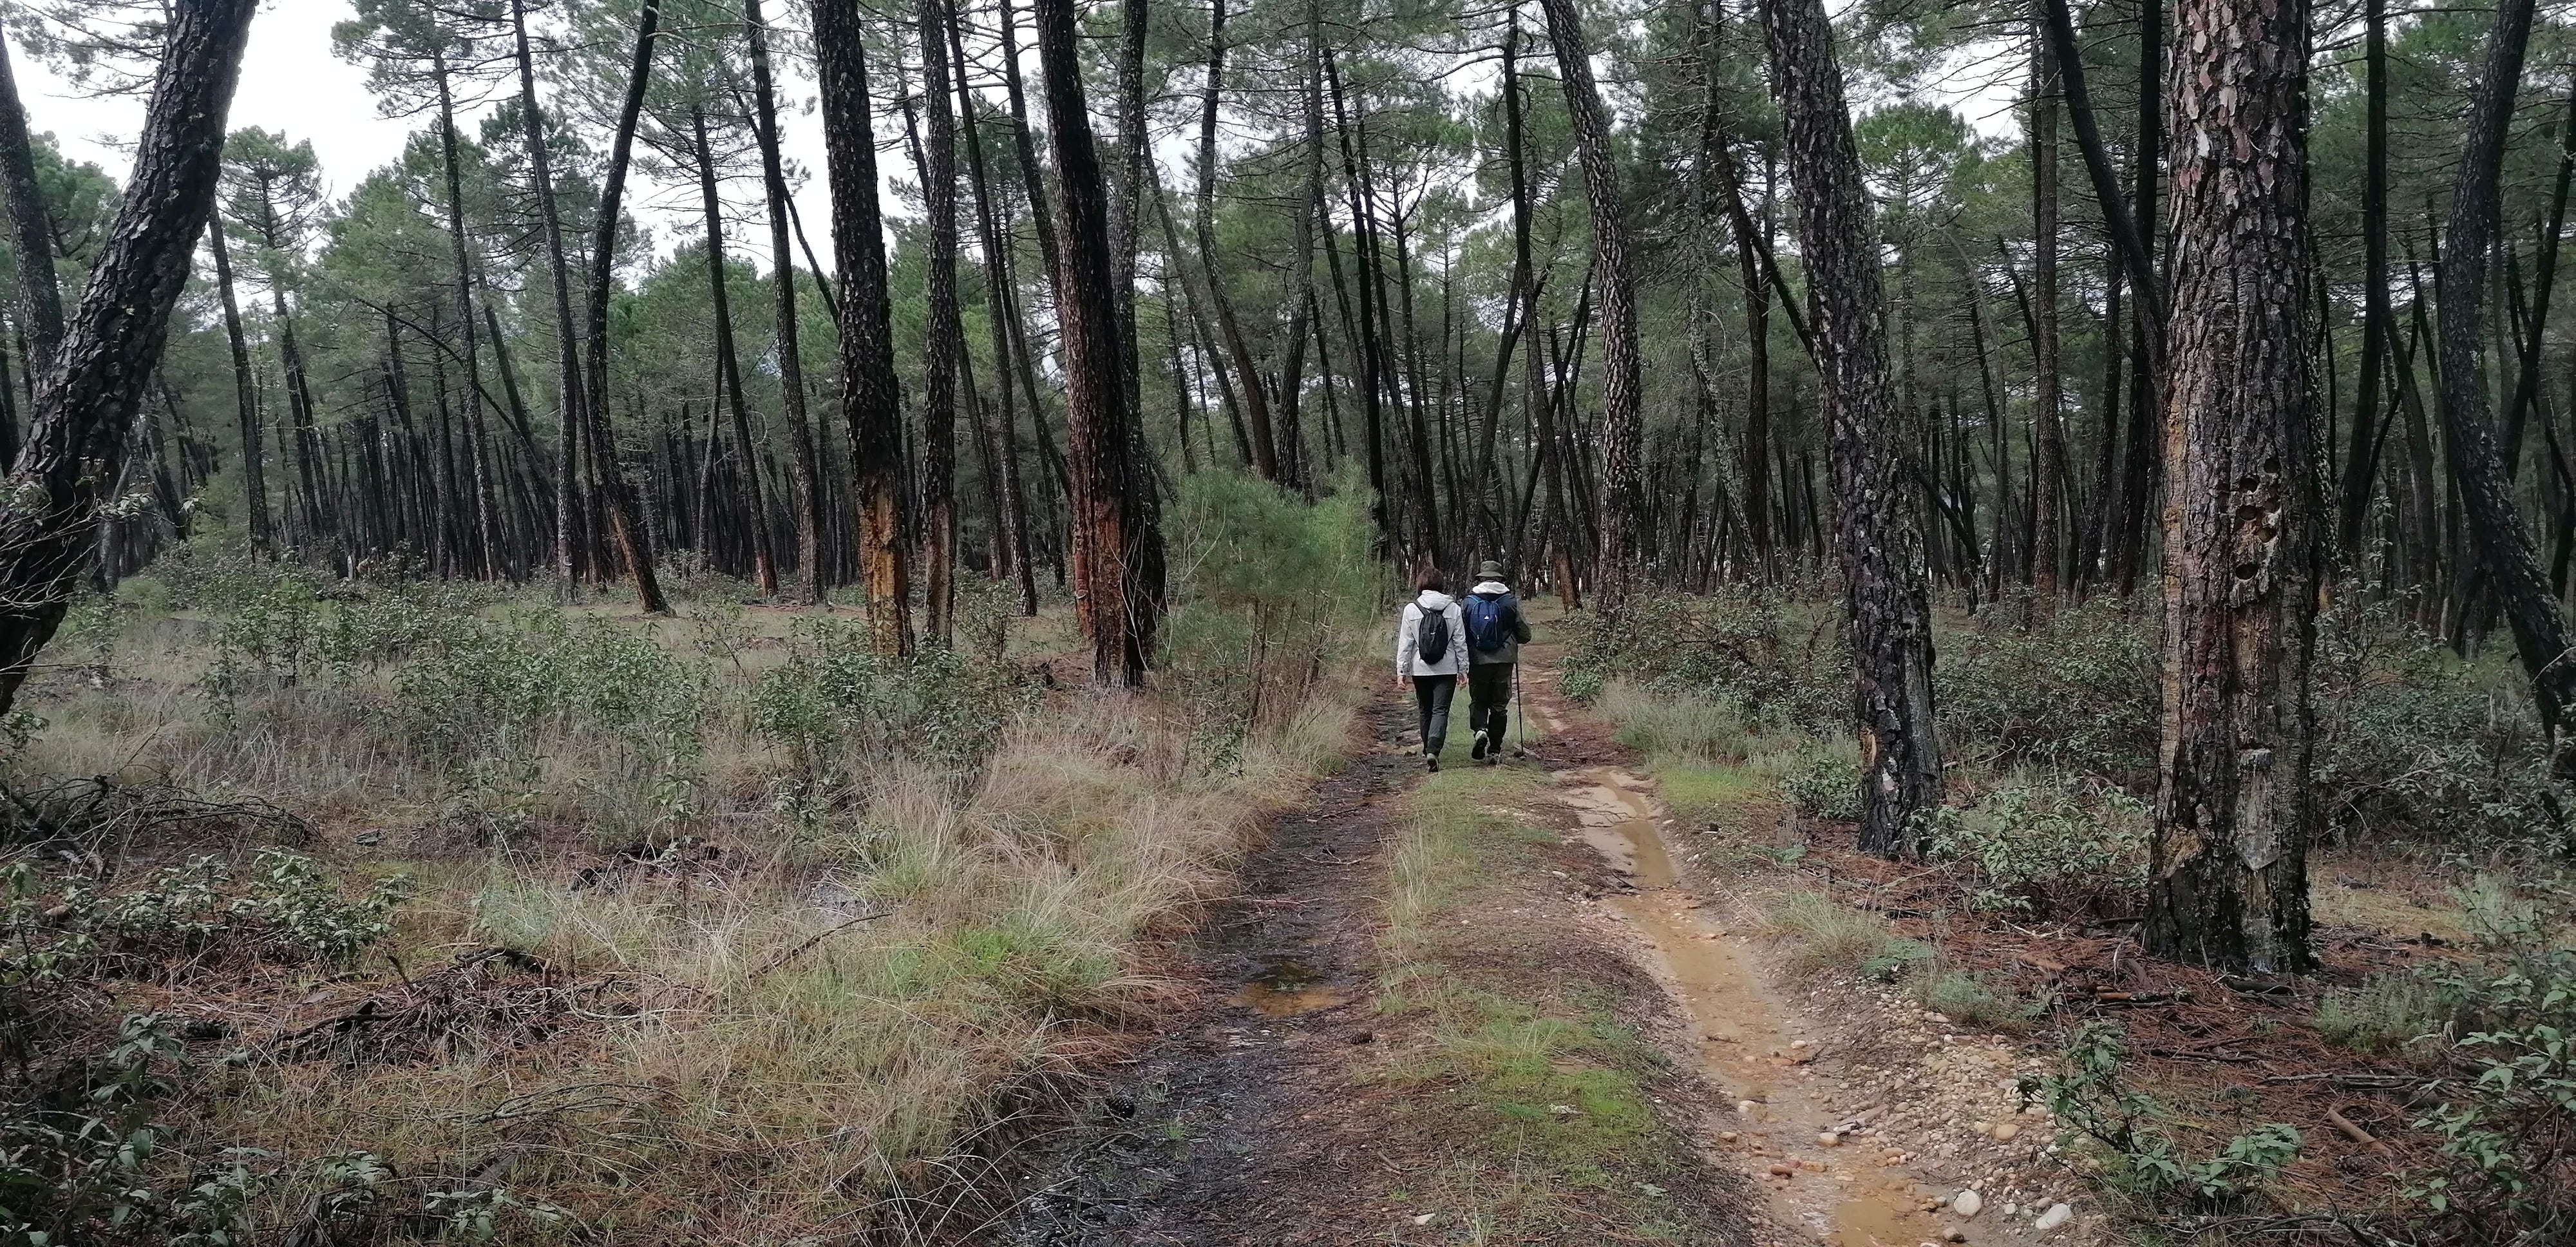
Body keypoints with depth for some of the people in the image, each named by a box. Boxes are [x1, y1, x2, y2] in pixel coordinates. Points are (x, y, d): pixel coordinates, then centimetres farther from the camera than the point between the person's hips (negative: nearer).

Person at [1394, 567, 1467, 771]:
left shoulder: (1411, 609, -3)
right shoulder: (1453, 609, -2)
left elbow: (1405, 643, -3)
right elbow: (1460, 641, 0)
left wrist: (1401, 670, 2)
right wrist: (1463, 668, 8)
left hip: (1420, 670, 1)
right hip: (1447, 670, -1)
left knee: (1425, 711, 16)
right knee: (1441, 711, -3)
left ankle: (1428, 751, 24)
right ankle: (1433, 751, -20)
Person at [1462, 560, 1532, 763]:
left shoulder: (1469, 601, -3)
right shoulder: (1511, 602, -1)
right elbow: (1525, 635, 3)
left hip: (1477, 661, 0)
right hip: (1504, 661, 0)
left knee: (1478, 701, 16)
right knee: (1500, 705, 10)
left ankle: (1480, 729, -13)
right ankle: (1494, 750, 11)